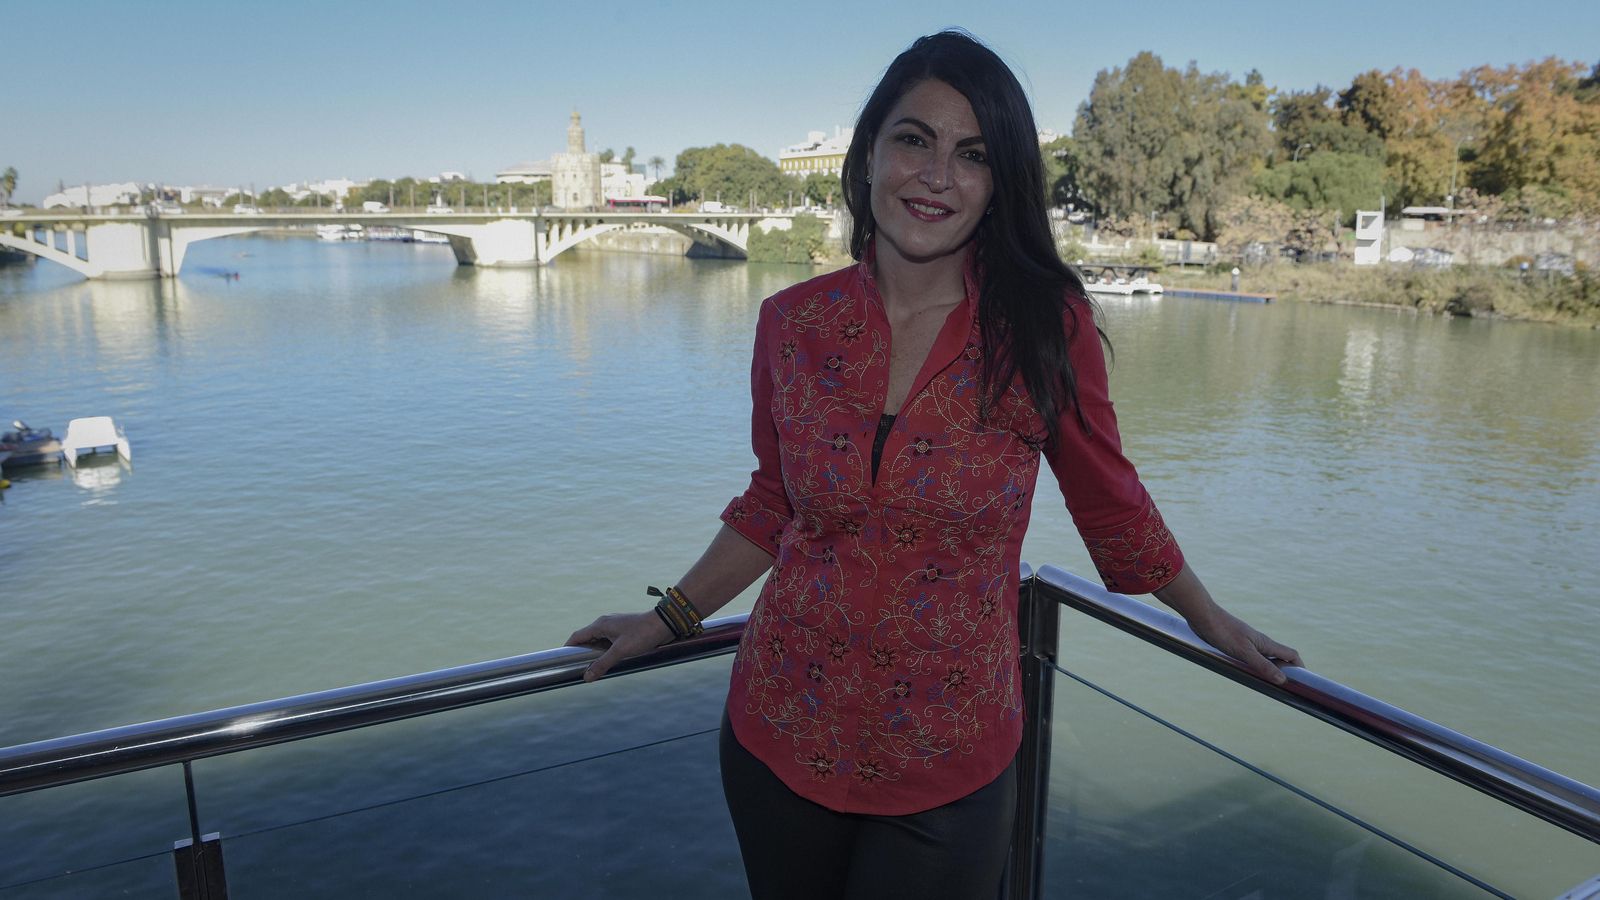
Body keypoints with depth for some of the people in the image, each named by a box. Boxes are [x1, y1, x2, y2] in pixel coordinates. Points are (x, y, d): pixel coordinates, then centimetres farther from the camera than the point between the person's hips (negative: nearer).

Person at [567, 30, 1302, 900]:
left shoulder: (1048, 326, -11)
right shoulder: (793, 323, -5)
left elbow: (1108, 498, 3)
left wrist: (1210, 619, 14)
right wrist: (669, 617, 9)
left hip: (949, 765, -2)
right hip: (781, 740, 3)